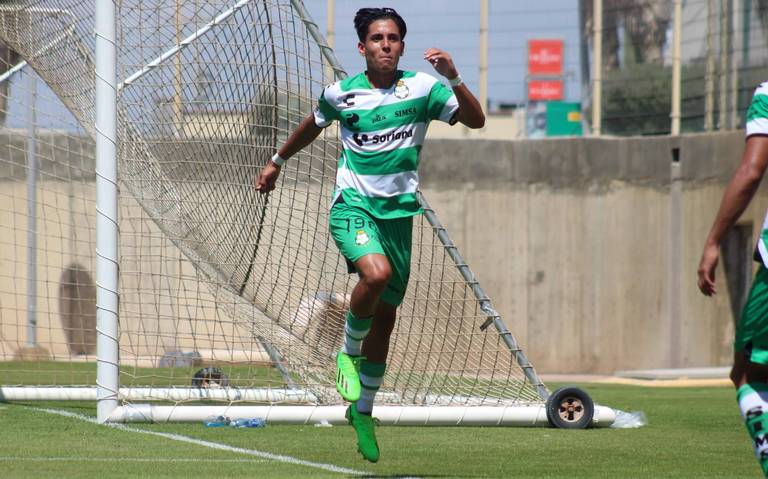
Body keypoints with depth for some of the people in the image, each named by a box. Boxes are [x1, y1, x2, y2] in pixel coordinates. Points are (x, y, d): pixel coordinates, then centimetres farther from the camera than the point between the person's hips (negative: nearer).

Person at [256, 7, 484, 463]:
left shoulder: (422, 87, -1)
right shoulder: (340, 94, 1)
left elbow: (476, 119, -9)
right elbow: (313, 125, 22)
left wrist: (453, 77, -23)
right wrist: (277, 162, 32)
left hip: (399, 211, 2)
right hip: (353, 205, -2)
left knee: (386, 317, 8)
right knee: (376, 272, -33)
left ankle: (363, 411, 26)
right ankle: (349, 353, -6)